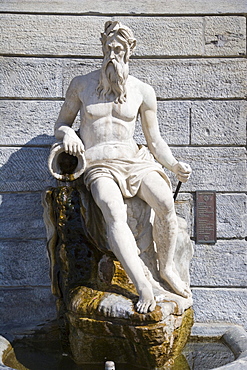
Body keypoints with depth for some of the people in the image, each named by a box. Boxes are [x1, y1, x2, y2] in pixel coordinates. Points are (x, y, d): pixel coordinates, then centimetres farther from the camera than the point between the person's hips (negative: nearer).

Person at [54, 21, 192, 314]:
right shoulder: (81, 85, 8)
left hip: (134, 159, 2)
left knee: (166, 203, -28)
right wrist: (67, 133, -9)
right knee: (115, 214, -34)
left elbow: (154, 140, 13)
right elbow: (61, 124, 15)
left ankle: (167, 268, -5)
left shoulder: (142, 91, 9)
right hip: (98, 165, -1)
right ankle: (143, 287, -31)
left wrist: (175, 165, -1)